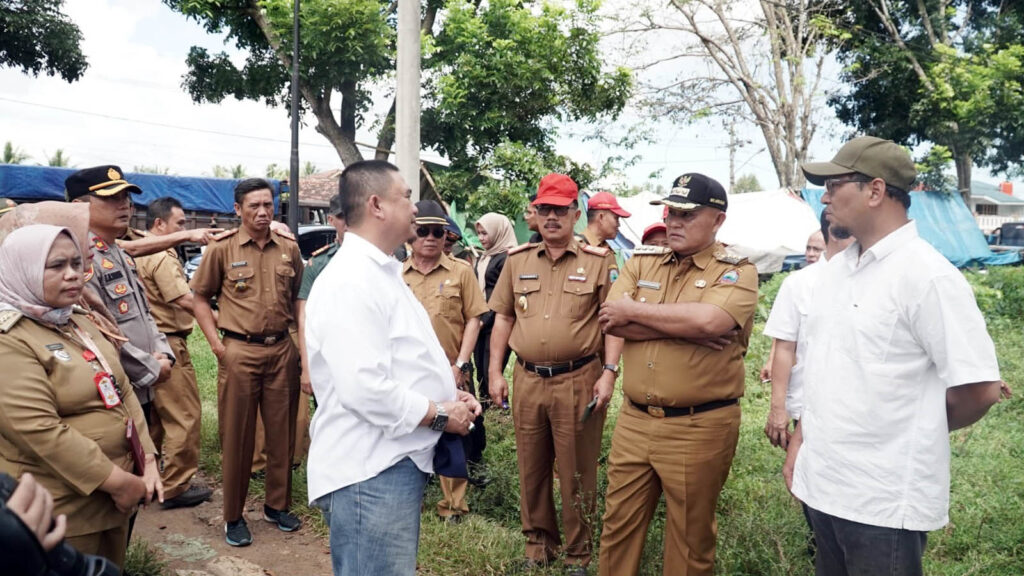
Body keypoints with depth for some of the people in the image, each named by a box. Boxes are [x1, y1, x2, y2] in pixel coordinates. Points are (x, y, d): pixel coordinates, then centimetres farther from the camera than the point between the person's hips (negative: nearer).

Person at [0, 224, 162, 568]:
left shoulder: (81, 324, 10)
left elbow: (122, 392, 11)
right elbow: (40, 431, -24)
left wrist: (147, 460, 1)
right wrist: (116, 481, -20)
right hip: (59, 510, -8)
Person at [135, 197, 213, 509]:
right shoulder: (162, 258, -17)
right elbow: (186, 301, -21)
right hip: (168, 343, -10)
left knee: (155, 413, 19)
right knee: (185, 416, -3)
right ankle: (176, 486, 4)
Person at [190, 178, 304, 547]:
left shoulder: (288, 249, 6)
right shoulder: (222, 249, -2)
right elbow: (200, 298, 3)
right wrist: (217, 344, -6)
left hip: (282, 350, 3)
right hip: (239, 351, -3)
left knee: (282, 431, 10)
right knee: (237, 436, 5)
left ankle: (277, 505, 27)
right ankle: (233, 516, 19)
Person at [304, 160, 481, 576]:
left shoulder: (382, 273, 14)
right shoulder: (350, 281, -21)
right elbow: (365, 389, -30)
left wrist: (449, 394, 6)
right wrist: (440, 415, -17)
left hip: (397, 462, 11)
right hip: (369, 473, -10)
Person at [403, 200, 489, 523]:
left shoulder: (461, 271, 0)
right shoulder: (397, 275, 6)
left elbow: (473, 320, -1)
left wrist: (460, 365, -8)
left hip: (451, 372, -2)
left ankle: (453, 505, 21)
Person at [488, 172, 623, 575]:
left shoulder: (599, 261, -2)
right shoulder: (517, 260, 8)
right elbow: (503, 318, 12)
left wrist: (608, 372, -12)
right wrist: (495, 372, 7)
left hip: (579, 381, -3)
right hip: (527, 380, 4)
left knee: (577, 472, 7)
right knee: (531, 469, 15)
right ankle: (538, 543, 33)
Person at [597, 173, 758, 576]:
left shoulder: (736, 271, -5)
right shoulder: (641, 262, 7)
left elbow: (709, 320, -26)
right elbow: (612, 322, -8)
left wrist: (635, 310, -15)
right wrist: (684, 325, -15)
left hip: (699, 427, -4)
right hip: (634, 421, 4)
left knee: (690, 539, 13)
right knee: (618, 526, 16)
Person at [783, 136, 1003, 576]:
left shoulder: (927, 275, -16)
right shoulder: (836, 268, 8)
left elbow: (979, 389, -17)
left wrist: (915, 432, -1)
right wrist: (799, 441, 12)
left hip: (884, 501, -7)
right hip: (823, 484, 7)